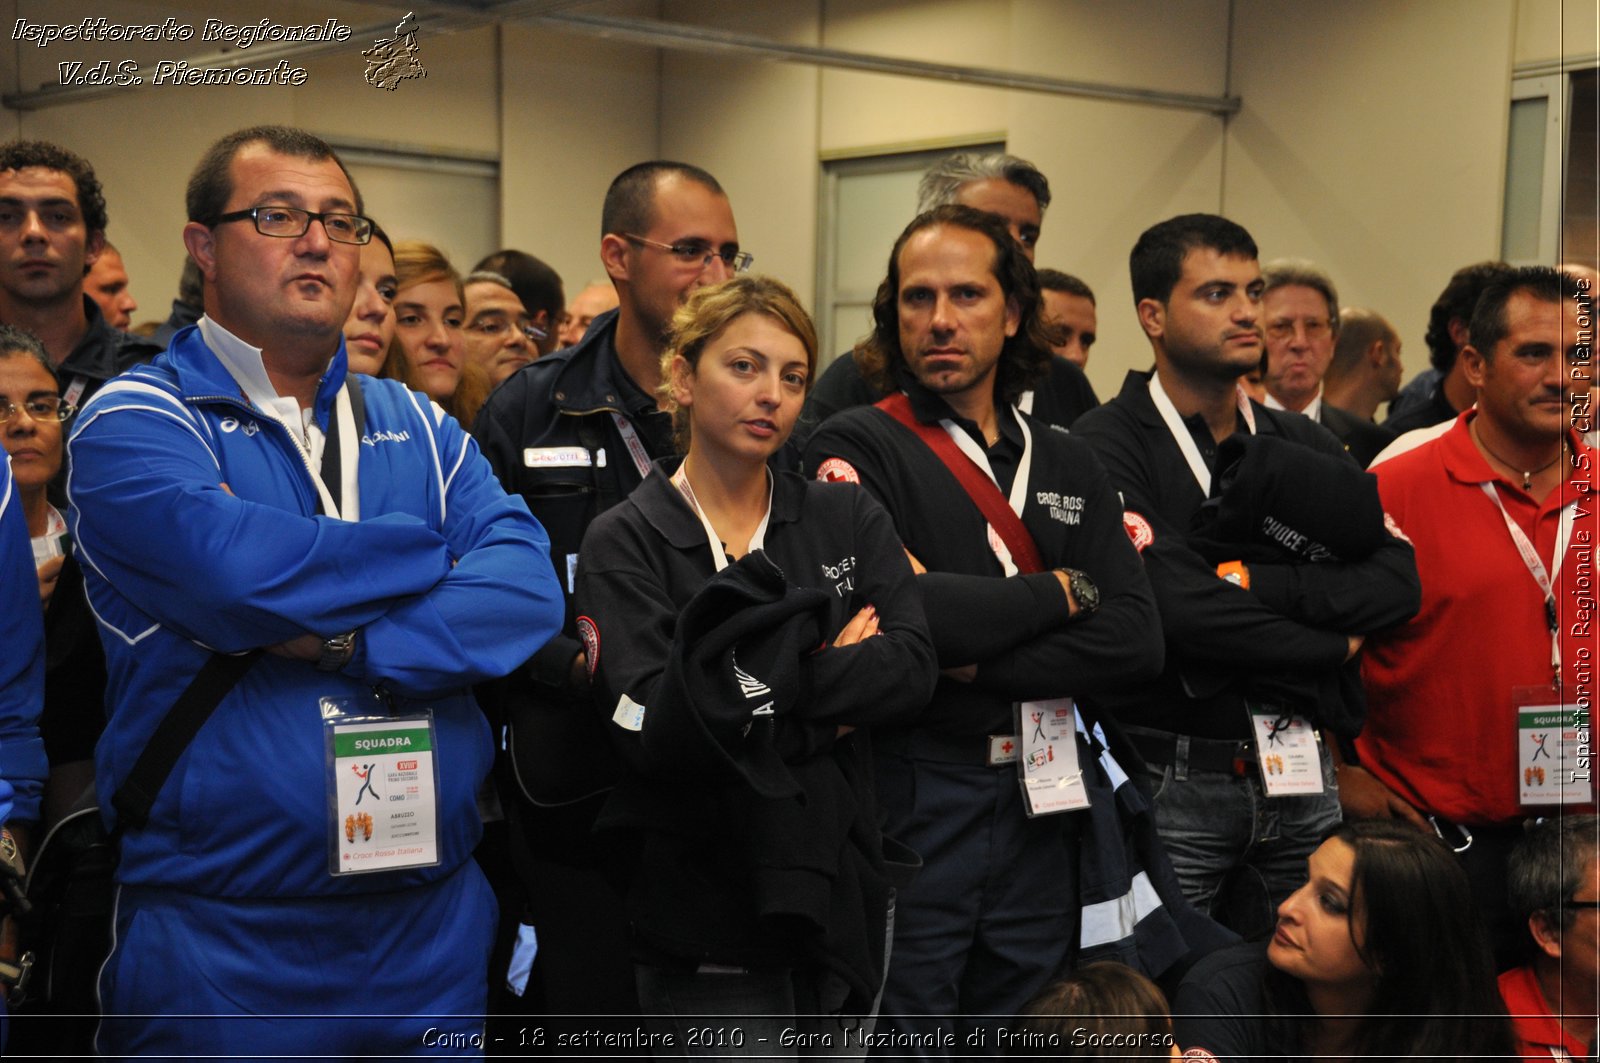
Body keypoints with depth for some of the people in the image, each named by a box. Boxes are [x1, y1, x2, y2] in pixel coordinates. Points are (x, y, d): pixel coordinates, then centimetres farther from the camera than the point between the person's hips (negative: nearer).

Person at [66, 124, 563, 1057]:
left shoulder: (419, 428, 10)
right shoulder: (135, 421, -4)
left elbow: (528, 589, -5)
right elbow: (236, 570, -23)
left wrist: (350, 644, -20)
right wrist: (443, 553, -8)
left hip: (435, 920, 5)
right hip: (221, 940, -4)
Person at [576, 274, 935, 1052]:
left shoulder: (848, 518, 7)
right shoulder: (623, 543, -5)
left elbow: (912, 667, -8)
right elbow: (654, 731, -17)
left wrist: (760, 683, -18)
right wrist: (830, 679, -15)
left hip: (841, 893, 4)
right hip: (707, 920, -4)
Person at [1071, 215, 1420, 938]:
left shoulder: (1306, 447, 13)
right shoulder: (1108, 446, -7)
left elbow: (1398, 579, 0)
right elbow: (1174, 604, -20)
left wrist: (1254, 582, -15)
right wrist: (1330, 646, -7)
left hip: (1300, 778, 6)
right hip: (1168, 782, -5)